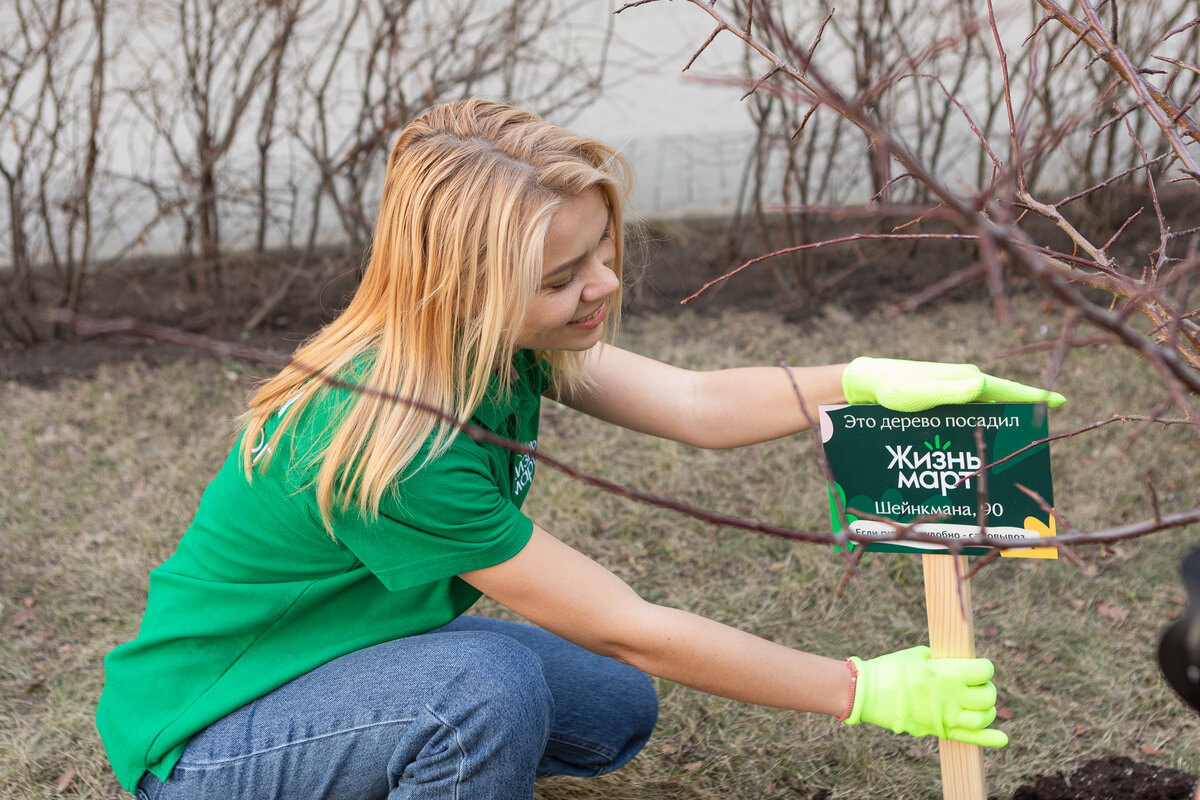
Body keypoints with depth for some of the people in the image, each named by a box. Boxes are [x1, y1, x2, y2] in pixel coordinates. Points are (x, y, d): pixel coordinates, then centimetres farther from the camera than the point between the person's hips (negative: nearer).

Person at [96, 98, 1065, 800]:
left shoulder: (495, 343, -11)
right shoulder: (394, 451, -35)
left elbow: (699, 405, -9)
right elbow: (630, 628, -29)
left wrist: (875, 380, -25)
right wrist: (865, 691, -23)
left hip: (355, 641, 8)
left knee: (614, 712, 6)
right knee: (488, 685, -34)